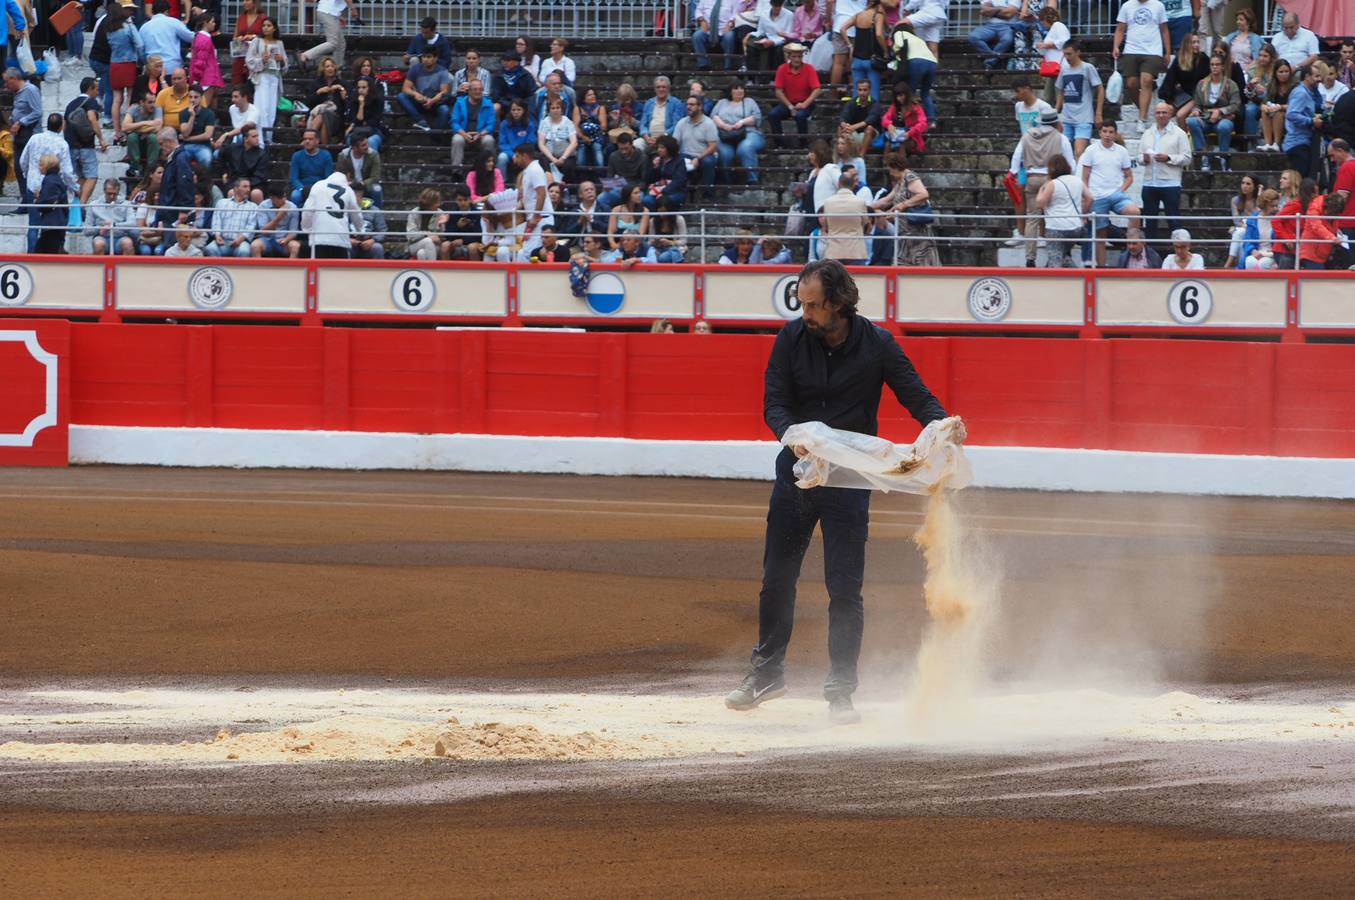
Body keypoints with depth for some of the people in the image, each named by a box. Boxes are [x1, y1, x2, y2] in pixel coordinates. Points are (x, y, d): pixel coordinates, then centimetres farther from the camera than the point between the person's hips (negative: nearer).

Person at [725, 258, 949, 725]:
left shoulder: (877, 345, -11)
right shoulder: (792, 338, -6)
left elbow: (918, 398, -8)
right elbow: (774, 404, -7)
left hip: (849, 479, -3)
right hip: (796, 471, 3)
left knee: (844, 588, -5)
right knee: (776, 577, 11)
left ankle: (841, 690, 5)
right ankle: (767, 672, 29)